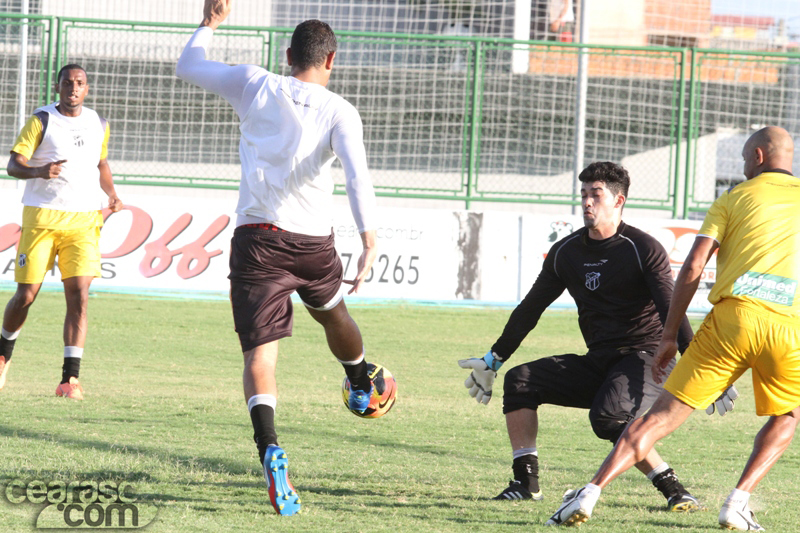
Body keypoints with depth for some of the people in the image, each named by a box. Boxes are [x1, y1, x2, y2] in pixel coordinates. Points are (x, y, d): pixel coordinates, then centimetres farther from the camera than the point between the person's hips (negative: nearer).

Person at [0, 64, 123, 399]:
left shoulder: (98, 125, 11)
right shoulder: (41, 121, -2)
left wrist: (111, 195, 9)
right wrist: (39, 172, -30)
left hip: (83, 220, 3)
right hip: (42, 217, -2)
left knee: (79, 296, -11)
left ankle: (70, 378, -13)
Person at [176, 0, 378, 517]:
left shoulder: (255, 85, 1)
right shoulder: (339, 111, -2)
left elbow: (188, 66, 14)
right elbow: (358, 175, -17)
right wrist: (370, 244, -23)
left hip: (258, 239, -1)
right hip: (314, 242, 1)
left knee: (260, 351, -8)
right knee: (333, 313, 32)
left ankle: (269, 447, -31)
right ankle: (363, 389, 58)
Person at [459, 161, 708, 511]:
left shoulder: (643, 249, -9)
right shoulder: (566, 252, 9)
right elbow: (531, 308, 20)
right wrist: (493, 360, 21)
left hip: (644, 359, -7)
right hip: (596, 364, 7)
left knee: (608, 418, -33)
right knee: (520, 380, -6)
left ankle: (673, 490, -21)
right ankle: (526, 482, -3)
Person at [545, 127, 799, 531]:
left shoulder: (734, 198, 16)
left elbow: (693, 266, 7)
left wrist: (669, 337, 9)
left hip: (733, 314, -1)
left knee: (663, 414, 3)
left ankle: (590, 494, -6)